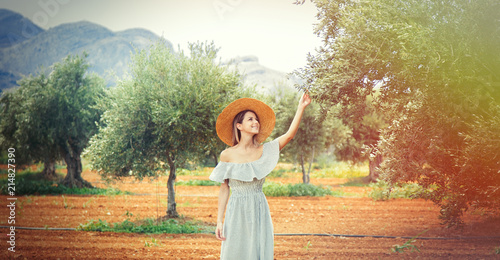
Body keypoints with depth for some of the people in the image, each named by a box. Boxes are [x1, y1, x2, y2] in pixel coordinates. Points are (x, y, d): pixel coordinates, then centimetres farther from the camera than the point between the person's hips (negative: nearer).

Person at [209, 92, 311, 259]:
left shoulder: (264, 151, 1)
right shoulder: (228, 155, -3)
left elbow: (289, 135, -12)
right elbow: (224, 189, 1)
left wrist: (301, 108, -17)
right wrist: (219, 221, -1)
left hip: (259, 211, 2)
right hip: (237, 212, -2)